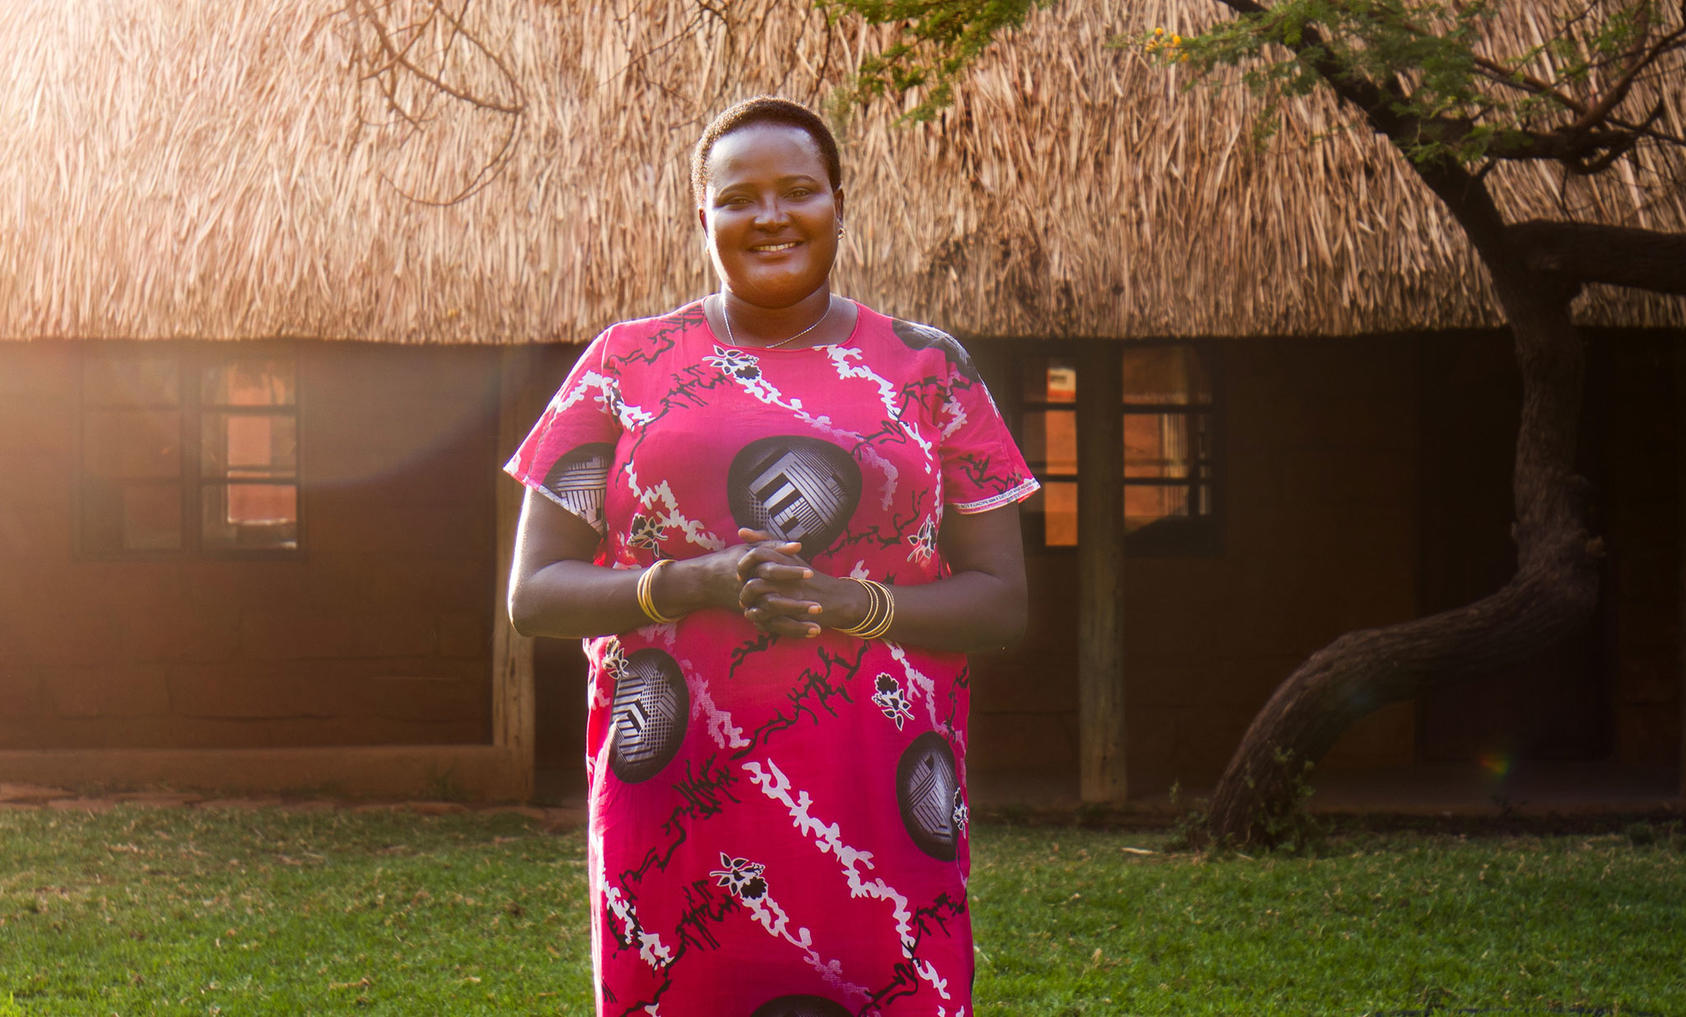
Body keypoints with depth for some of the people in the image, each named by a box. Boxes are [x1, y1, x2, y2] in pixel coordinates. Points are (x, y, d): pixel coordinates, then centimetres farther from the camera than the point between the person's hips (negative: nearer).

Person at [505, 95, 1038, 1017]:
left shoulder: (925, 370, 11)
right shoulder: (626, 364, 10)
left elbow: (1000, 600, 7)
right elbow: (533, 593, 6)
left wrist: (853, 606, -11)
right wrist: (690, 583, -12)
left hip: (875, 806, 0)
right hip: (678, 805, 0)